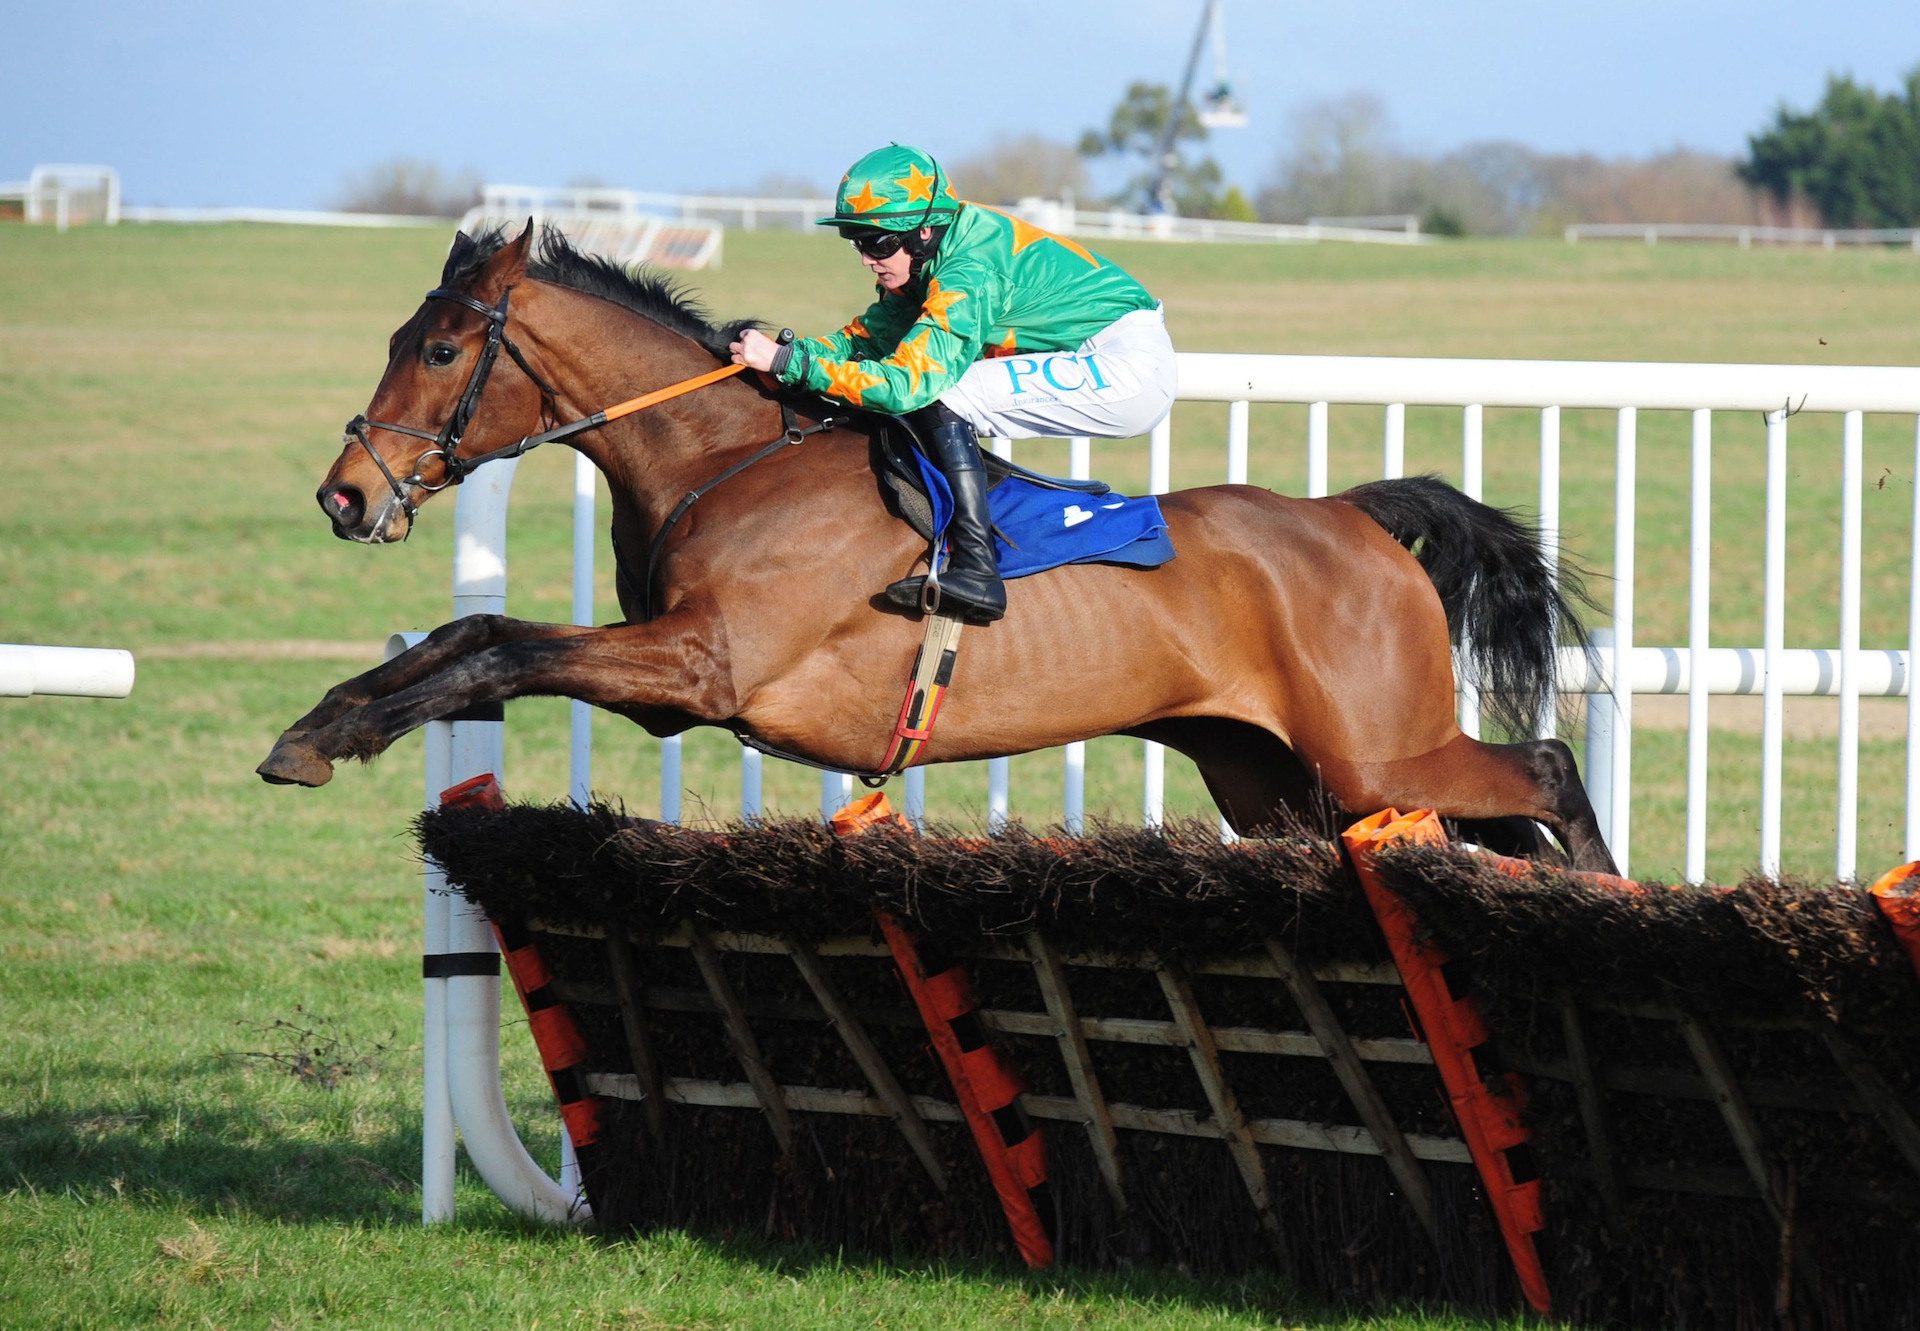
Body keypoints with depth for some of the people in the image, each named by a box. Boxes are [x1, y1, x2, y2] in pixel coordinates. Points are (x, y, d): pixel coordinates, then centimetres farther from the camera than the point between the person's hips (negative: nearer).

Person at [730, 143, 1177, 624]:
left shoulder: (968, 271, -24)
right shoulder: (928, 255, 3)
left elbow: (905, 381, -29)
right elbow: (870, 336, 9)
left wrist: (788, 362, -28)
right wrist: (793, 347, -8)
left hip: (1129, 366, -10)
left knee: (938, 397, -20)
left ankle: (976, 572, -23)